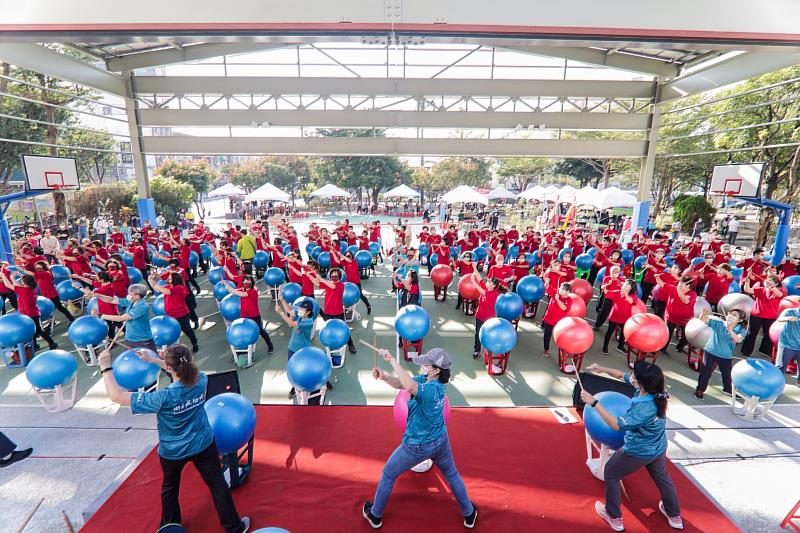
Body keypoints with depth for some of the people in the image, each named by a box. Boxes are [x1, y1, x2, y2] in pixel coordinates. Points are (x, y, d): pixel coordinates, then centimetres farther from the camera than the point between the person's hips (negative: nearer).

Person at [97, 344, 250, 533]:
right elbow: (181, 370, 2)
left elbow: (117, 396, -27)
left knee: (170, 488, 28)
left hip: (173, 452, -2)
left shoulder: (163, 398, -33)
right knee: (217, 484, 16)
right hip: (203, 445, 2)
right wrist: (151, 360, 2)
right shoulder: (201, 381, -20)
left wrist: (105, 366, -20)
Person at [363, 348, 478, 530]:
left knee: (388, 475, 20)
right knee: (452, 474, 32)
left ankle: (375, 515, 40)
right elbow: (400, 383, -13)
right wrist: (384, 377, -30)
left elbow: (409, 386, -55)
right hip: (440, 442, 7)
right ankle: (469, 514, 46)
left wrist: (392, 360, -50)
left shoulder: (431, 389, -35)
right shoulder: (426, 378, -11)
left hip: (417, 447, -7)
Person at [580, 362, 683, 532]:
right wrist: (603, 369, -14)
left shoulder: (644, 408, -39)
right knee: (662, 478, 31)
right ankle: (675, 517, 53)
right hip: (658, 449, 8)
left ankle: (614, 518, 28)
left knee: (611, 474, 14)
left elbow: (616, 424, -37)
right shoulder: (653, 389, -16)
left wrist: (594, 402, -39)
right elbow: (623, 375, -3)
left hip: (638, 453, -8)